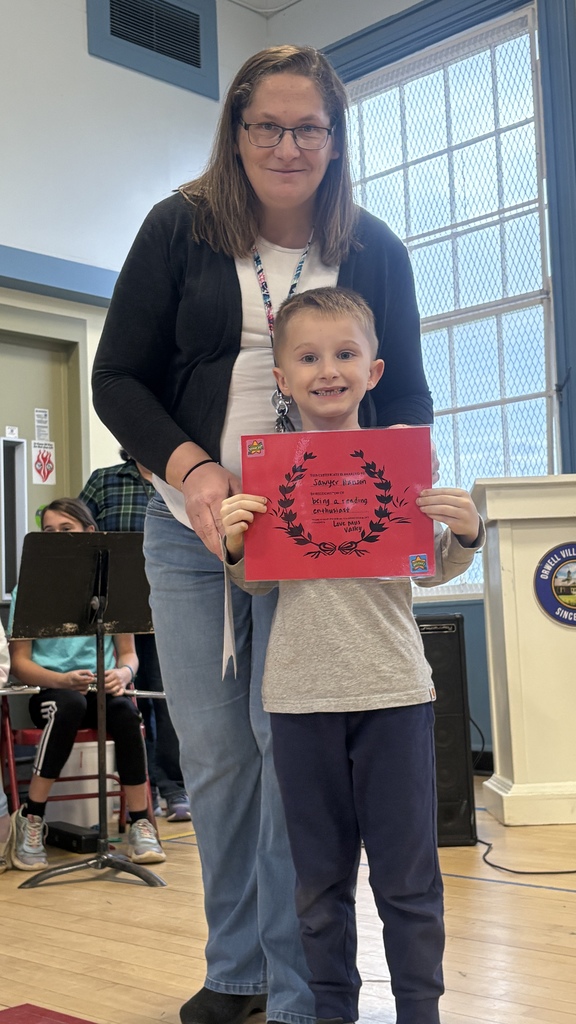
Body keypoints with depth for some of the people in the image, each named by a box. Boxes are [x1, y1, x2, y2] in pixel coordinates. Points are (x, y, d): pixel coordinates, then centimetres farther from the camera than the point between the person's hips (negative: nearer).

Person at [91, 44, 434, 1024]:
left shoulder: (375, 251, 5)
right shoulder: (182, 227, 3)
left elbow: (407, 398, 8)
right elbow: (118, 376, 0)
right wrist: (190, 469, -17)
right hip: (190, 530, 1)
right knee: (213, 756, 7)